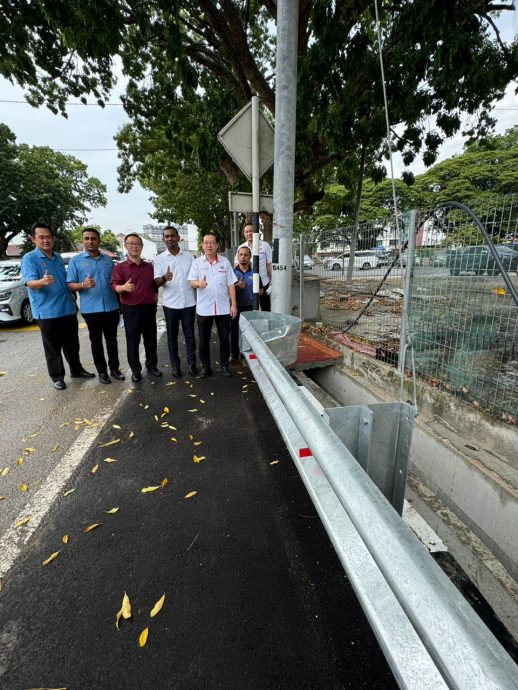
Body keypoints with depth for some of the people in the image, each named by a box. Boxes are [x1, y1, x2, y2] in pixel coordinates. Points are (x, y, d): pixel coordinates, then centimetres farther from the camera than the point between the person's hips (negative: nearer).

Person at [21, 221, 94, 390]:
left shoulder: (58, 258, 13)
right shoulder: (29, 259, -7)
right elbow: (30, 282, -21)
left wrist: (72, 300, 19)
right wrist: (42, 281, -43)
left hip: (68, 309, 6)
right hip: (47, 312, -6)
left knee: (72, 344, 15)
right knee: (53, 348, 3)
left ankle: (77, 370, 29)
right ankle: (57, 377, 15)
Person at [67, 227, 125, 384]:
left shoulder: (108, 259, 11)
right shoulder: (75, 261, 0)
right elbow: (70, 285, -4)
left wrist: (119, 304, 13)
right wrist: (83, 285, -26)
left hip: (111, 307, 3)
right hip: (91, 309, -3)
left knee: (112, 340, 11)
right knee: (96, 342, 7)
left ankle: (114, 368, 22)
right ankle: (102, 371, 18)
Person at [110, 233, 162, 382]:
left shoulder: (149, 266, 11)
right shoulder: (119, 267, -2)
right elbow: (114, 286, -13)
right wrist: (123, 287, -34)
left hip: (149, 308, 3)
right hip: (131, 309, -3)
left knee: (151, 339, 11)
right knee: (132, 341, 3)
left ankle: (152, 365, 27)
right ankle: (135, 370, 15)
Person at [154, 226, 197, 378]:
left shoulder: (189, 256, 5)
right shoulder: (160, 259, 1)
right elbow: (156, 283, -5)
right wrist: (164, 278, -28)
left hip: (189, 303, 1)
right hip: (170, 304, 0)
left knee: (189, 335, 8)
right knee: (172, 337, 7)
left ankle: (192, 363, 19)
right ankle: (175, 366, 19)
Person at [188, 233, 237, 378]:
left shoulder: (225, 262, 6)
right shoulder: (197, 262, 3)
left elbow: (230, 285, 5)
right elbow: (192, 282, -7)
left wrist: (233, 304, -1)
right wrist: (199, 284, -31)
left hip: (223, 308, 1)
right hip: (204, 309, 0)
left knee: (224, 338, 8)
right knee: (204, 340, 7)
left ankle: (224, 365, 23)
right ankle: (205, 367, 21)